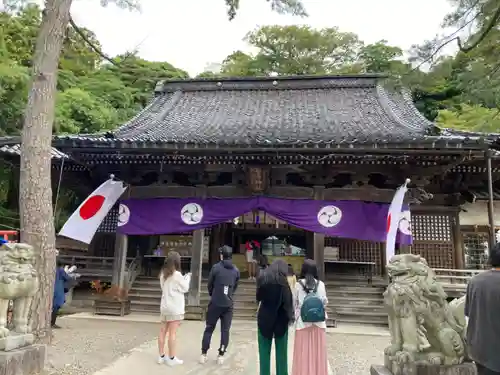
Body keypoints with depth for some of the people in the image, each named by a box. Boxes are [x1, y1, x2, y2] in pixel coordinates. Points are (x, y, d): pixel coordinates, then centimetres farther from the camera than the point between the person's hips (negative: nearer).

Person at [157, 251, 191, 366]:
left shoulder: (163, 274, 7)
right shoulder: (177, 274, -15)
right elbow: (185, 288, -6)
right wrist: (187, 278, 9)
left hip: (164, 306, 7)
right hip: (175, 308, -7)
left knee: (163, 332, 10)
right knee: (172, 333, -1)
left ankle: (161, 356, 17)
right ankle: (172, 358, 5)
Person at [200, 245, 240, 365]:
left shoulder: (216, 267, -8)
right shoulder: (236, 270, 2)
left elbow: (209, 285, 1)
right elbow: (235, 287, 9)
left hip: (215, 303, -2)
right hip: (228, 305, 2)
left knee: (209, 329, 9)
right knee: (225, 330, 8)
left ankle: (203, 354, 12)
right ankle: (221, 355, 10)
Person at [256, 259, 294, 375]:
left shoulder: (262, 278, -1)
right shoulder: (282, 280, -11)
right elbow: (287, 301, -12)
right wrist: (290, 316, -2)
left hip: (265, 318, 2)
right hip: (280, 319, -2)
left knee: (264, 352, 9)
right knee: (281, 353, 10)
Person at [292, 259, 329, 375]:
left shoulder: (298, 284, -6)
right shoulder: (320, 284, -3)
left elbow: (294, 303, 0)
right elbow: (325, 302, 5)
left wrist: (295, 316, 16)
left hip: (303, 321, -1)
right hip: (318, 321, 1)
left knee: (303, 351, 8)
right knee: (317, 351, 11)